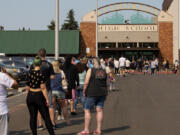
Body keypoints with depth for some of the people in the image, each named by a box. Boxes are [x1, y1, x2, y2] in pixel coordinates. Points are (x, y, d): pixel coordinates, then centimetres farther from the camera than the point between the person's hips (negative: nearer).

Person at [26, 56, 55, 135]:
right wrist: (47, 99, -10)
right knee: (46, 117, 1)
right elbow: (43, 88, -15)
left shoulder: (29, 73, 2)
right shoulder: (41, 74, -13)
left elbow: (27, 88, 7)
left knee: (33, 117, 7)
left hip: (30, 96, 4)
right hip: (39, 96, -4)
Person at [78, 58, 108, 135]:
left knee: (87, 110, 0)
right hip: (102, 93, 6)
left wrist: (84, 91, 1)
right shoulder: (104, 71, 8)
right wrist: (105, 93, 23)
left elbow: (86, 83, -11)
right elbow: (105, 83, 13)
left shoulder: (90, 70, -8)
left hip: (92, 94, -5)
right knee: (99, 110, 6)